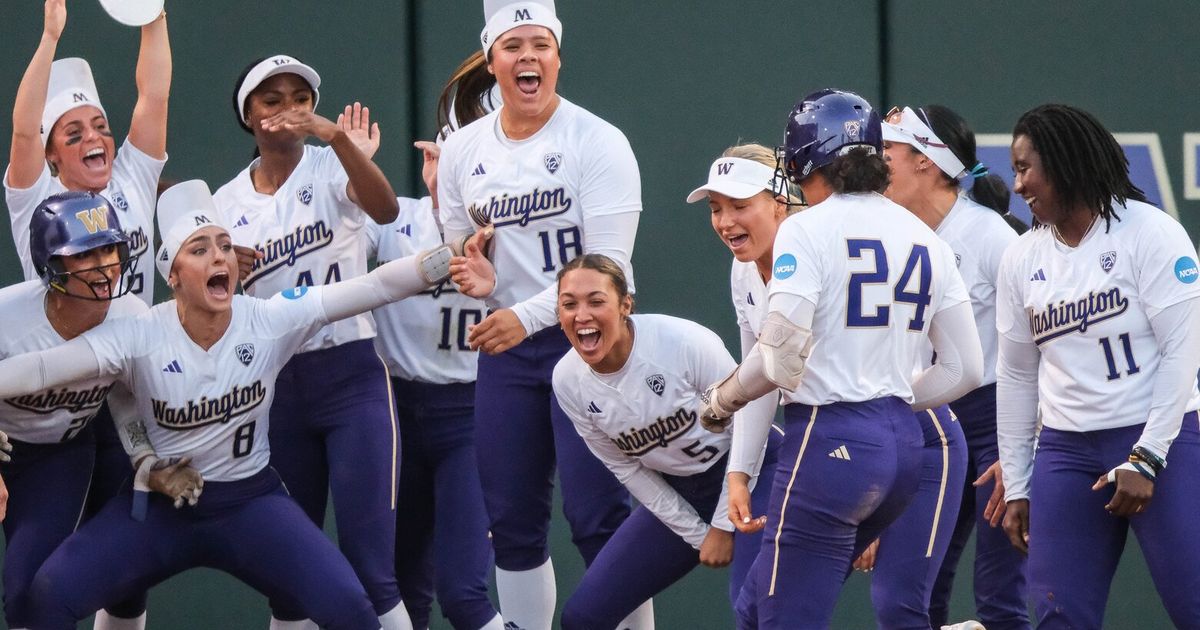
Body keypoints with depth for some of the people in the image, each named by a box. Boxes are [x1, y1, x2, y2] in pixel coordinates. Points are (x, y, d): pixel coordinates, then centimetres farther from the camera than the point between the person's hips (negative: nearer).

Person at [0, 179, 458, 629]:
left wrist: (442, 260, -31)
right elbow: (43, 368, -25)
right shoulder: (140, 336, -15)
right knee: (53, 592, -20)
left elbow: (374, 287, -18)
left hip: (250, 502, 0)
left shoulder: (270, 321, -12)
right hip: (159, 507, 0)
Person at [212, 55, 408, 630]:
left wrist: (339, 135, -38)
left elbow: (384, 209, -24)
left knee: (369, 565, -11)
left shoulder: (331, 167, -2)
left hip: (351, 374, -4)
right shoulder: (228, 203, 10)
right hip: (275, 386, 4)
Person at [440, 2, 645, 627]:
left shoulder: (597, 142, -9)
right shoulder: (462, 152, 7)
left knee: (598, 518, -10)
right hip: (505, 348, 5)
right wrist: (474, 279, -7)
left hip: (585, 340, -5)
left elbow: (607, 264, -16)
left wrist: (526, 316, -26)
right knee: (511, 521, 6)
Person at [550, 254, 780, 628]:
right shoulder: (568, 382, -10)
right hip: (677, 496, 6)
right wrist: (697, 535, -1)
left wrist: (723, 526, -12)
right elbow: (627, 469, 2)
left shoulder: (684, 342, -26)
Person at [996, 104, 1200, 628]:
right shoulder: (1022, 259, 10)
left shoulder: (1149, 233, -6)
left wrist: (1144, 460, -14)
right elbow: (1016, 377, 16)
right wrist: (1016, 487, 15)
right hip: (1064, 453, 5)